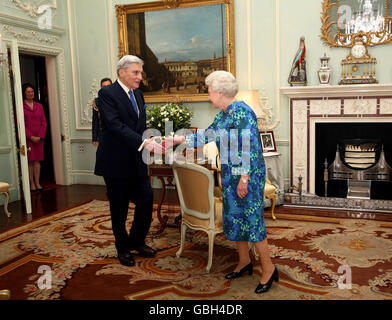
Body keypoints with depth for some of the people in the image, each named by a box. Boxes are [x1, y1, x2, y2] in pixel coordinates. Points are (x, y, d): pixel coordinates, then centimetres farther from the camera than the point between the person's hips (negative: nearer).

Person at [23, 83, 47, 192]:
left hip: (39, 138, 4)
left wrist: (40, 136, -4)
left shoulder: (39, 106, 13)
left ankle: (37, 182, 8)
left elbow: (44, 123, 9)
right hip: (27, 138, -4)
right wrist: (31, 137, -11)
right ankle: (32, 183, 3)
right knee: (30, 161, -2)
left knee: (37, 160, 4)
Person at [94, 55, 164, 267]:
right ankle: (123, 248, 27)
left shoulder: (138, 94, 12)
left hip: (137, 162, 6)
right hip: (116, 162, -6)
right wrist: (143, 143, -32)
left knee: (146, 201, 7)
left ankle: (137, 242, 30)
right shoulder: (107, 93, -11)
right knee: (119, 208, 8)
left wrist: (151, 141, 0)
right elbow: (115, 125, -23)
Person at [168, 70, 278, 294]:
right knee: (234, 217, 14)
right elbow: (207, 136, 20)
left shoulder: (242, 112, -18)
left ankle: (269, 269, 11)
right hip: (230, 175, 9)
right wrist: (180, 140, 19)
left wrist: (244, 179, -23)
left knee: (252, 219, -3)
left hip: (248, 175, -9)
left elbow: (251, 148, -22)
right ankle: (244, 262, 30)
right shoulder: (223, 114, 11)